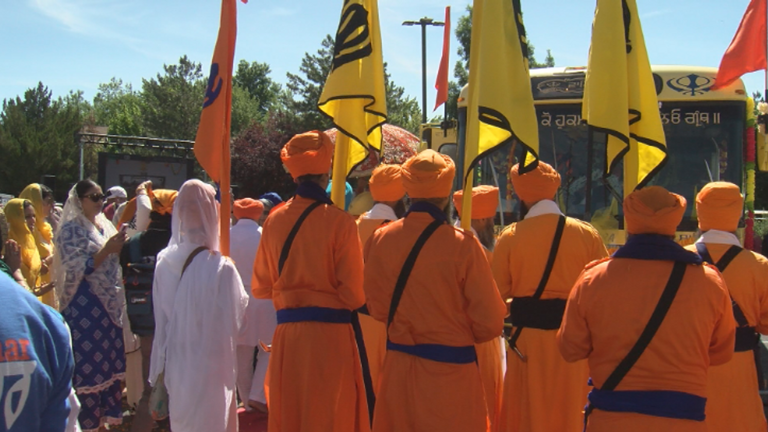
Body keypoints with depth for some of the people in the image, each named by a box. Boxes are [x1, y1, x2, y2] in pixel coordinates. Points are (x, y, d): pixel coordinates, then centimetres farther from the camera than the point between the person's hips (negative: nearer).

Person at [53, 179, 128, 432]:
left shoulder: (105, 226, 13)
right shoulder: (71, 229, -7)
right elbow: (77, 270, -15)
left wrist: (120, 247, 3)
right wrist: (106, 250, -21)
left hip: (110, 304, 7)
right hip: (84, 305, -7)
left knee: (109, 362, 10)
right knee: (87, 363, -2)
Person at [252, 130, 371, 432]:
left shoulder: (274, 220, 1)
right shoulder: (339, 221, -10)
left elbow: (261, 287, 9)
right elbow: (354, 294, -10)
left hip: (286, 336, 4)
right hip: (330, 334, -4)